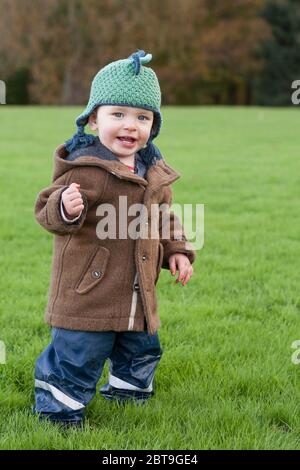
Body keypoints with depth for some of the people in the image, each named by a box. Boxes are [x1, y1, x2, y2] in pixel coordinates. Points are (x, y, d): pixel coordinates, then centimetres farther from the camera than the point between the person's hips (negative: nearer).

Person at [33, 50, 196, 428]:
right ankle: (57, 410, 19)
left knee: (141, 352, 22)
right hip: (88, 291, -7)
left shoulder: (154, 170, 7)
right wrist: (64, 209, -41)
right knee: (77, 355, -1)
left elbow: (164, 217, 21)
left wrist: (177, 250, 10)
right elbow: (47, 210, -20)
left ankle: (127, 395, 46)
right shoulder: (84, 168, -17)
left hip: (138, 295, 7)